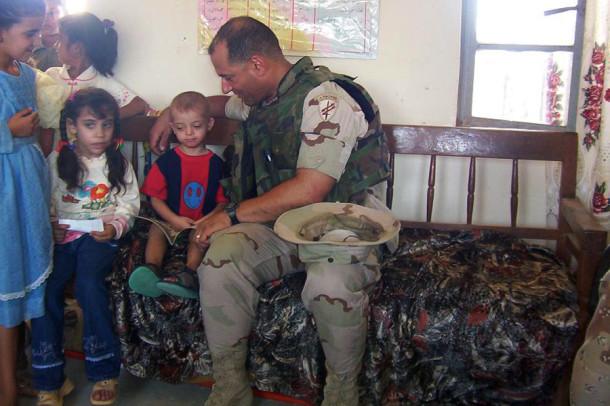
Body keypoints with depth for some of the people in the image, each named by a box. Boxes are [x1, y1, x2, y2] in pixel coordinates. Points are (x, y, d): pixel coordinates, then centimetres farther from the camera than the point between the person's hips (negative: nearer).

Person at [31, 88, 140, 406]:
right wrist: (50, 226, -7)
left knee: (88, 284, -29)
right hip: (63, 235, 2)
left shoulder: (119, 163, 9)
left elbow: (129, 201, 7)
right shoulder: (57, 161, 9)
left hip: (101, 235, -2)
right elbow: (45, 200, 11)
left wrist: (114, 226, -11)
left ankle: (104, 371, -13)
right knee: (44, 287, -22)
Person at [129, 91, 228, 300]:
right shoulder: (166, 161, 4)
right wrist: (174, 219, -14)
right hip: (170, 220, 1)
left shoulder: (215, 164, 5)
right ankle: (152, 269, -46)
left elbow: (223, 201, 4)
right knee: (156, 231, -27)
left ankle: (189, 274, -50)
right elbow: (155, 197, 1)